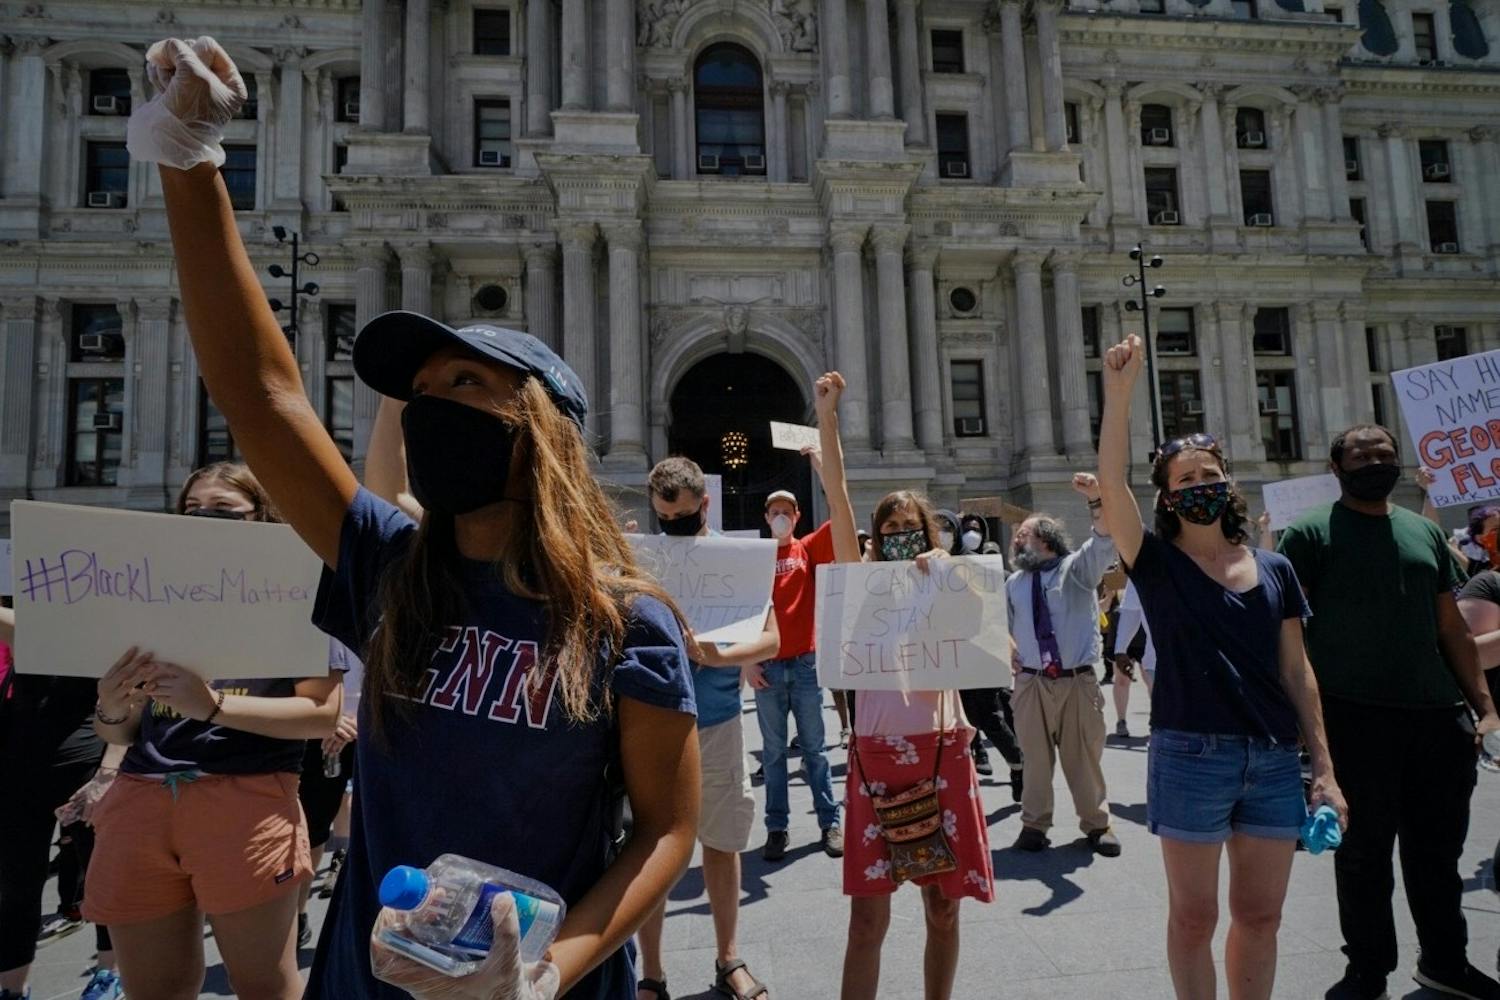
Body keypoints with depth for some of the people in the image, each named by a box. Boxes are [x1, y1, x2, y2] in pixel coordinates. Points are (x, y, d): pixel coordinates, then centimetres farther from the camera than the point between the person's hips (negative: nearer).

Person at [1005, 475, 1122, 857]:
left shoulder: (1076, 567, 1)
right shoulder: (1014, 583, 10)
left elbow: (1104, 541, -17)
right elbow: (1005, 627, 21)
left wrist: (1095, 499, -31)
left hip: (1078, 681, -2)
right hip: (1031, 682, 2)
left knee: (1084, 757, 8)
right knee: (1036, 758, 7)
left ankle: (1097, 824, 25)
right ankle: (1034, 824, 20)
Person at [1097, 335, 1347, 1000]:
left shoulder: (1274, 570, 8)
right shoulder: (1157, 563, -3)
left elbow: (1296, 672, 9)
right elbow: (1112, 484, -19)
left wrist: (1324, 768, 6)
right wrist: (1119, 392, -25)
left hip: (1275, 762, 4)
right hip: (1191, 757, -3)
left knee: (1260, 915, 15)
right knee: (1194, 918, 8)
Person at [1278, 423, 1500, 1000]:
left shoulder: (1426, 532, 13)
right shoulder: (1311, 533, -3)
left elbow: (1451, 628, 15)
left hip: (1437, 715, 5)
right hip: (1355, 718, -5)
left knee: (1439, 849, 16)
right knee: (1365, 850, 6)